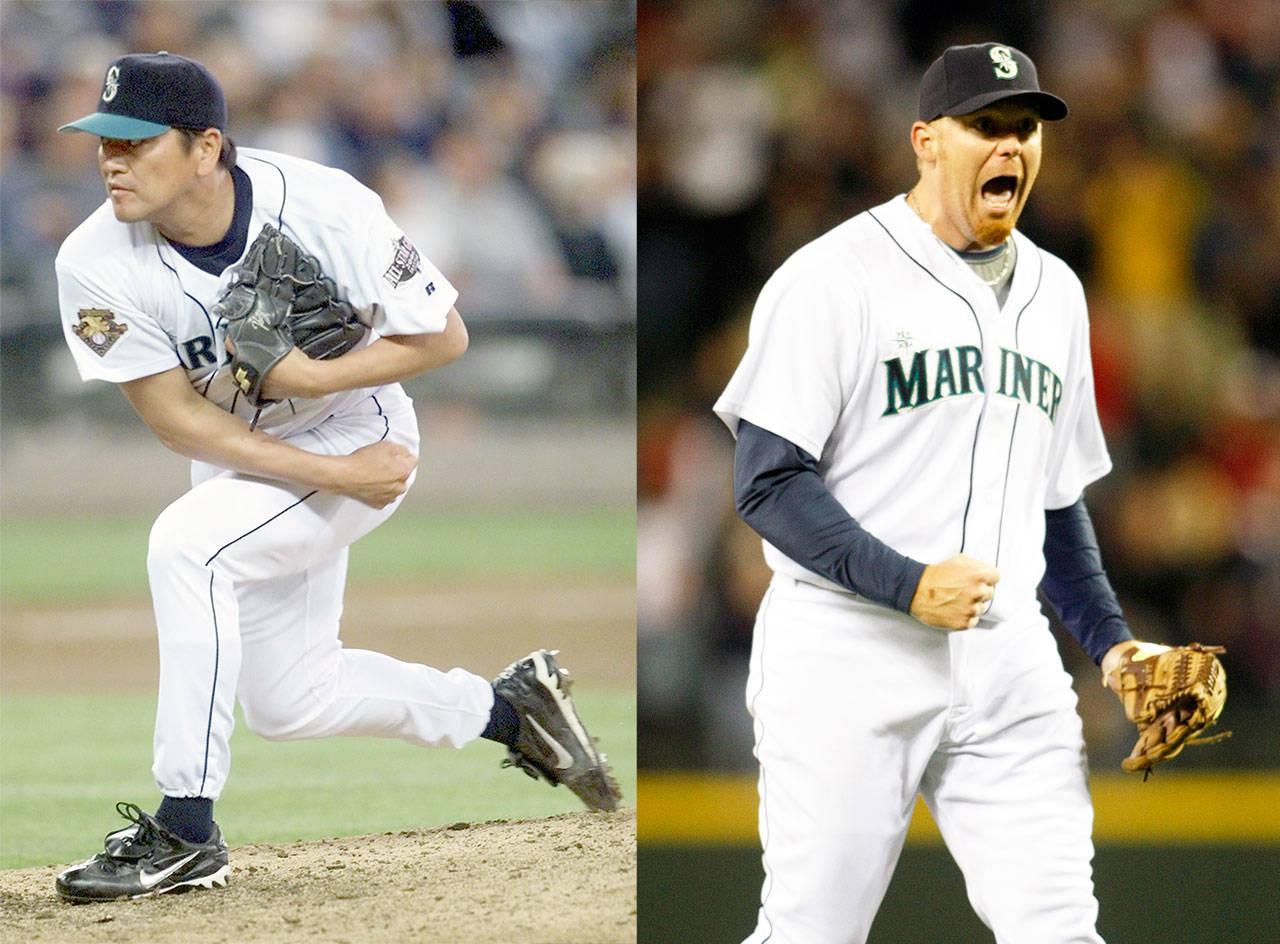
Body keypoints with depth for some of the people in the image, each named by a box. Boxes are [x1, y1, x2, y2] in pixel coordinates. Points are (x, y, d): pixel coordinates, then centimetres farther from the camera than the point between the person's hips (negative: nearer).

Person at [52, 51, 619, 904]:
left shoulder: (325, 210, -28)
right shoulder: (99, 265, -23)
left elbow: (445, 336, -16)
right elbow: (177, 417, -18)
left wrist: (316, 376, -31)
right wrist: (340, 476, -23)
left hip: (358, 438, -5)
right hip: (242, 464, 5)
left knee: (186, 542, -30)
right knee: (287, 701, 14)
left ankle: (186, 832, -26)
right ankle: (506, 707, 39)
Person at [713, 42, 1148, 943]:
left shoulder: (1056, 293, 17)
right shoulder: (835, 277, -5)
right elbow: (769, 482, -11)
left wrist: (1110, 639, 13)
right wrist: (908, 585, -20)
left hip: (1008, 665, 5)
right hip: (850, 657, -5)